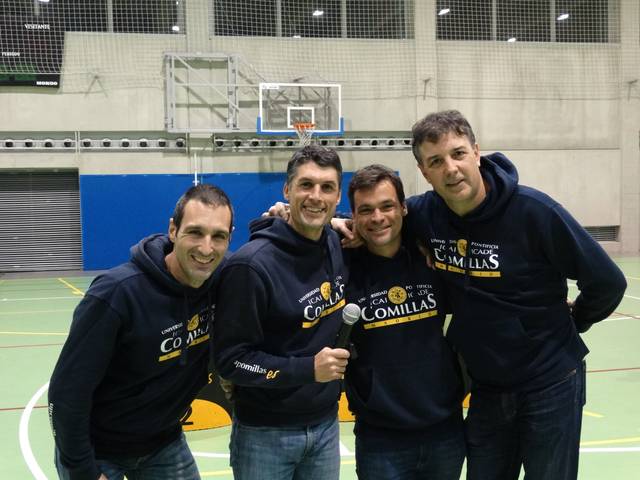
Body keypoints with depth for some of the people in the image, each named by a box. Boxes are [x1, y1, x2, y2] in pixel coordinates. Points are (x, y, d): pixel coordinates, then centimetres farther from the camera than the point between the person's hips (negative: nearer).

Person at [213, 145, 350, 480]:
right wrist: (307, 368, -24)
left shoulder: (338, 246, -1)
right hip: (265, 433, -5)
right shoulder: (251, 264, -20)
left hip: (326, 424, 5)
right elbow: (230, 359, -18)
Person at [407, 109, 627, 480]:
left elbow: (607, 282, -13)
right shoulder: (424, 213, -8)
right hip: (486, 388, 4)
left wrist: (572, 323, 3)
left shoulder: (534, 210, -21)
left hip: (550, 385, -4)